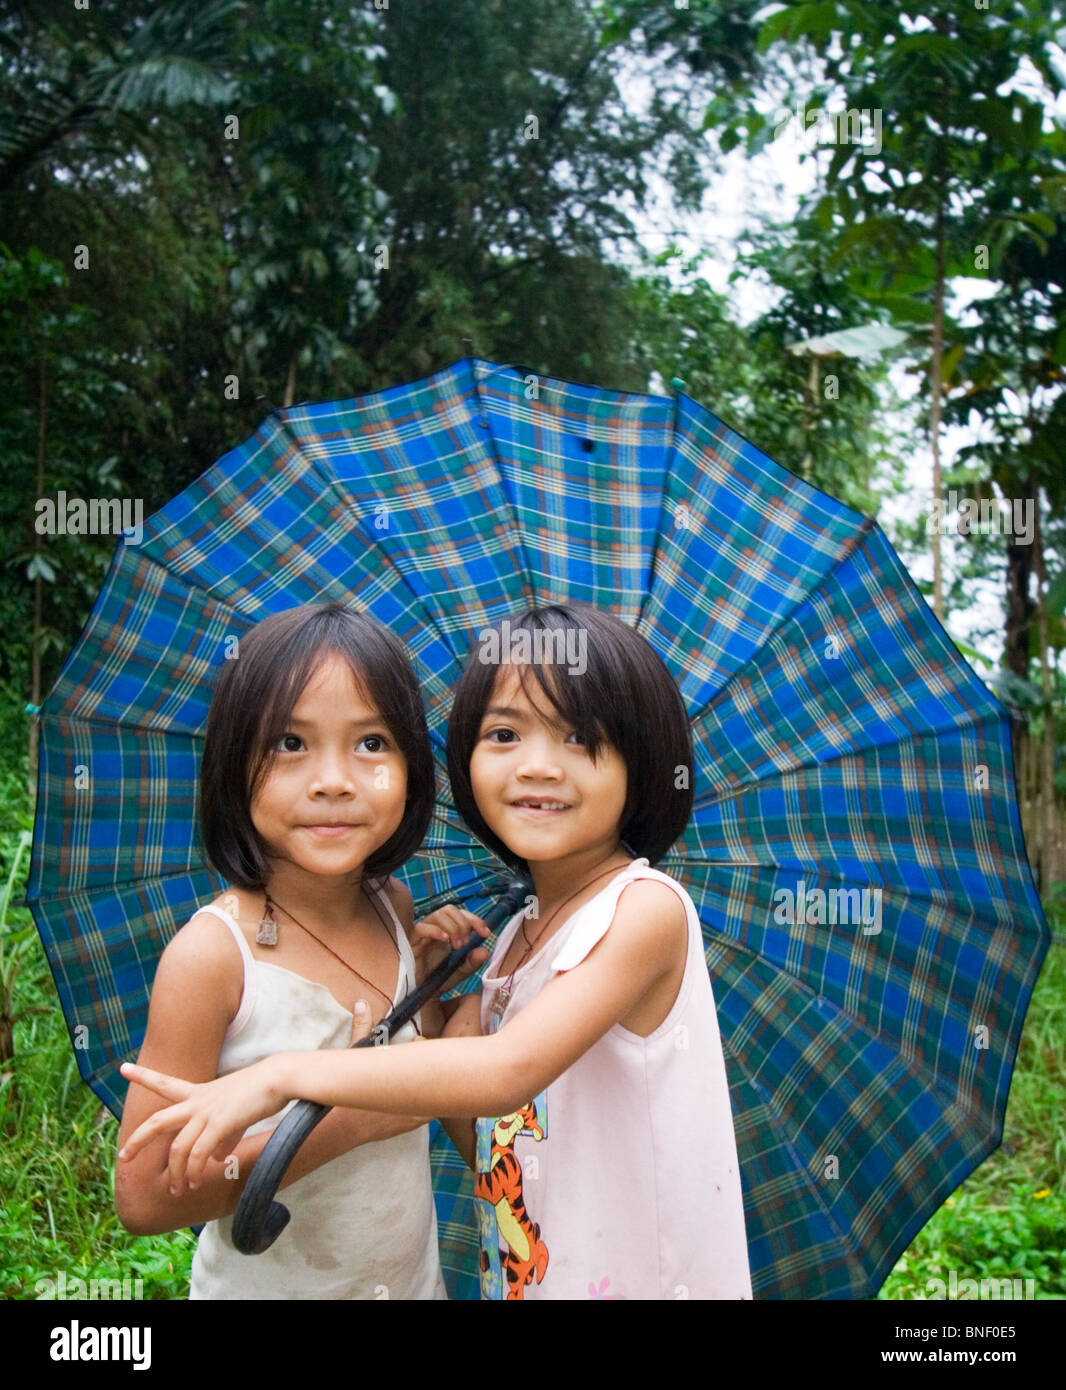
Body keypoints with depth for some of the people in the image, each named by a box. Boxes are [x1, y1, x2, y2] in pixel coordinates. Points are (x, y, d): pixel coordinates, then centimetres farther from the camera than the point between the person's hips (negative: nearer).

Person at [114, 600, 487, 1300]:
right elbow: (145, 1197, -22)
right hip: (265, 1287, -5)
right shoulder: (212, 953, -23)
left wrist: (433, 975, -9)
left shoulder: (395, 908, -7)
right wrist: (345, 1122, -26)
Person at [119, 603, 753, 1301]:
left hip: (646, 1278, -6)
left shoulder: (646, 906, -19)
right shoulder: (513, 937, 5)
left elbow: (511, 1070, -30)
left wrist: (283, 1074, -28)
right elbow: (488, 1149, 5)